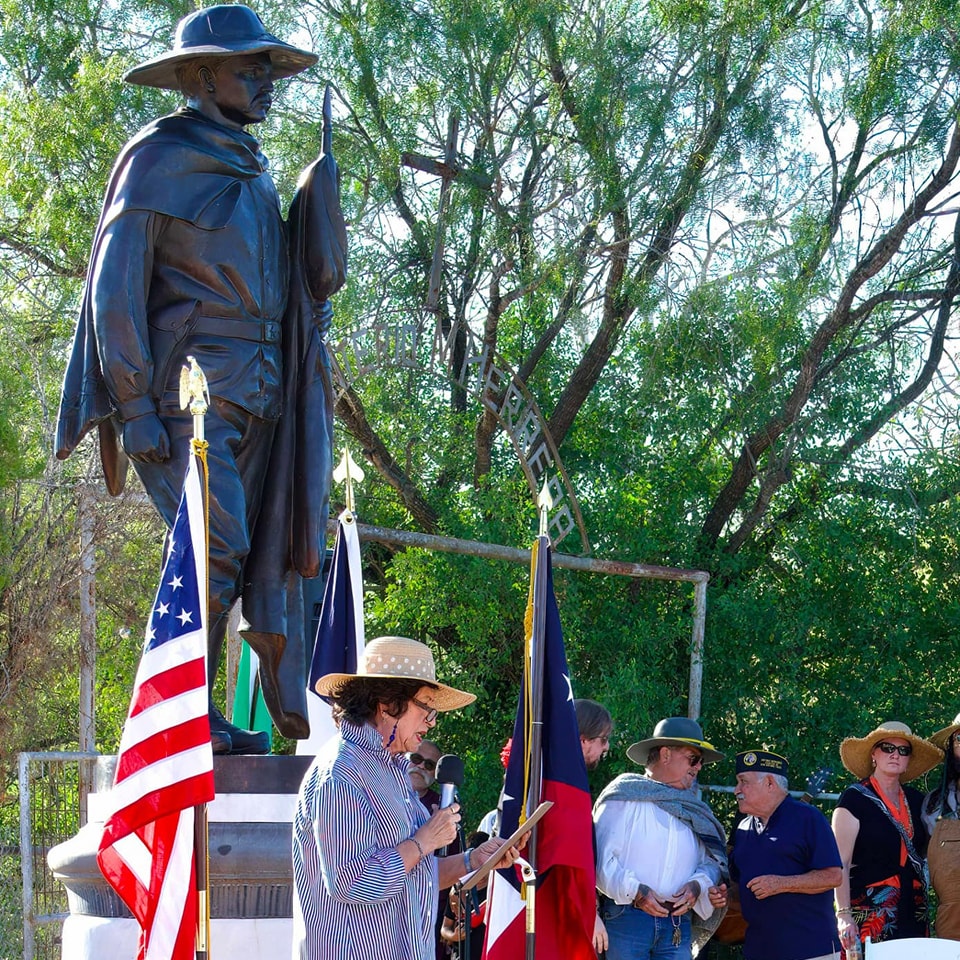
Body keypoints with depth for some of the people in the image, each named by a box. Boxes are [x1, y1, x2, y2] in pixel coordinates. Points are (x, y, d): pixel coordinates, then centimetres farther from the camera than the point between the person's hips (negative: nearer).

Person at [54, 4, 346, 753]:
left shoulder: (252, 171, 20)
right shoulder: (160, 158, -4)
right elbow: (115, 286, -9)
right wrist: (134, 405, -14)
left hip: (259, 395, 8)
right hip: (191, 389, -7)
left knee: (276, 549, 4)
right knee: (217, 545, -15)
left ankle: (296, 716, 6)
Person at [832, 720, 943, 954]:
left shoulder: (915, 800, 15)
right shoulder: (855, 798, -3)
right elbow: (840, 864, -8)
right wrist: (844, 914, -16)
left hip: (912, 915, 5)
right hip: (869, 914, -5)